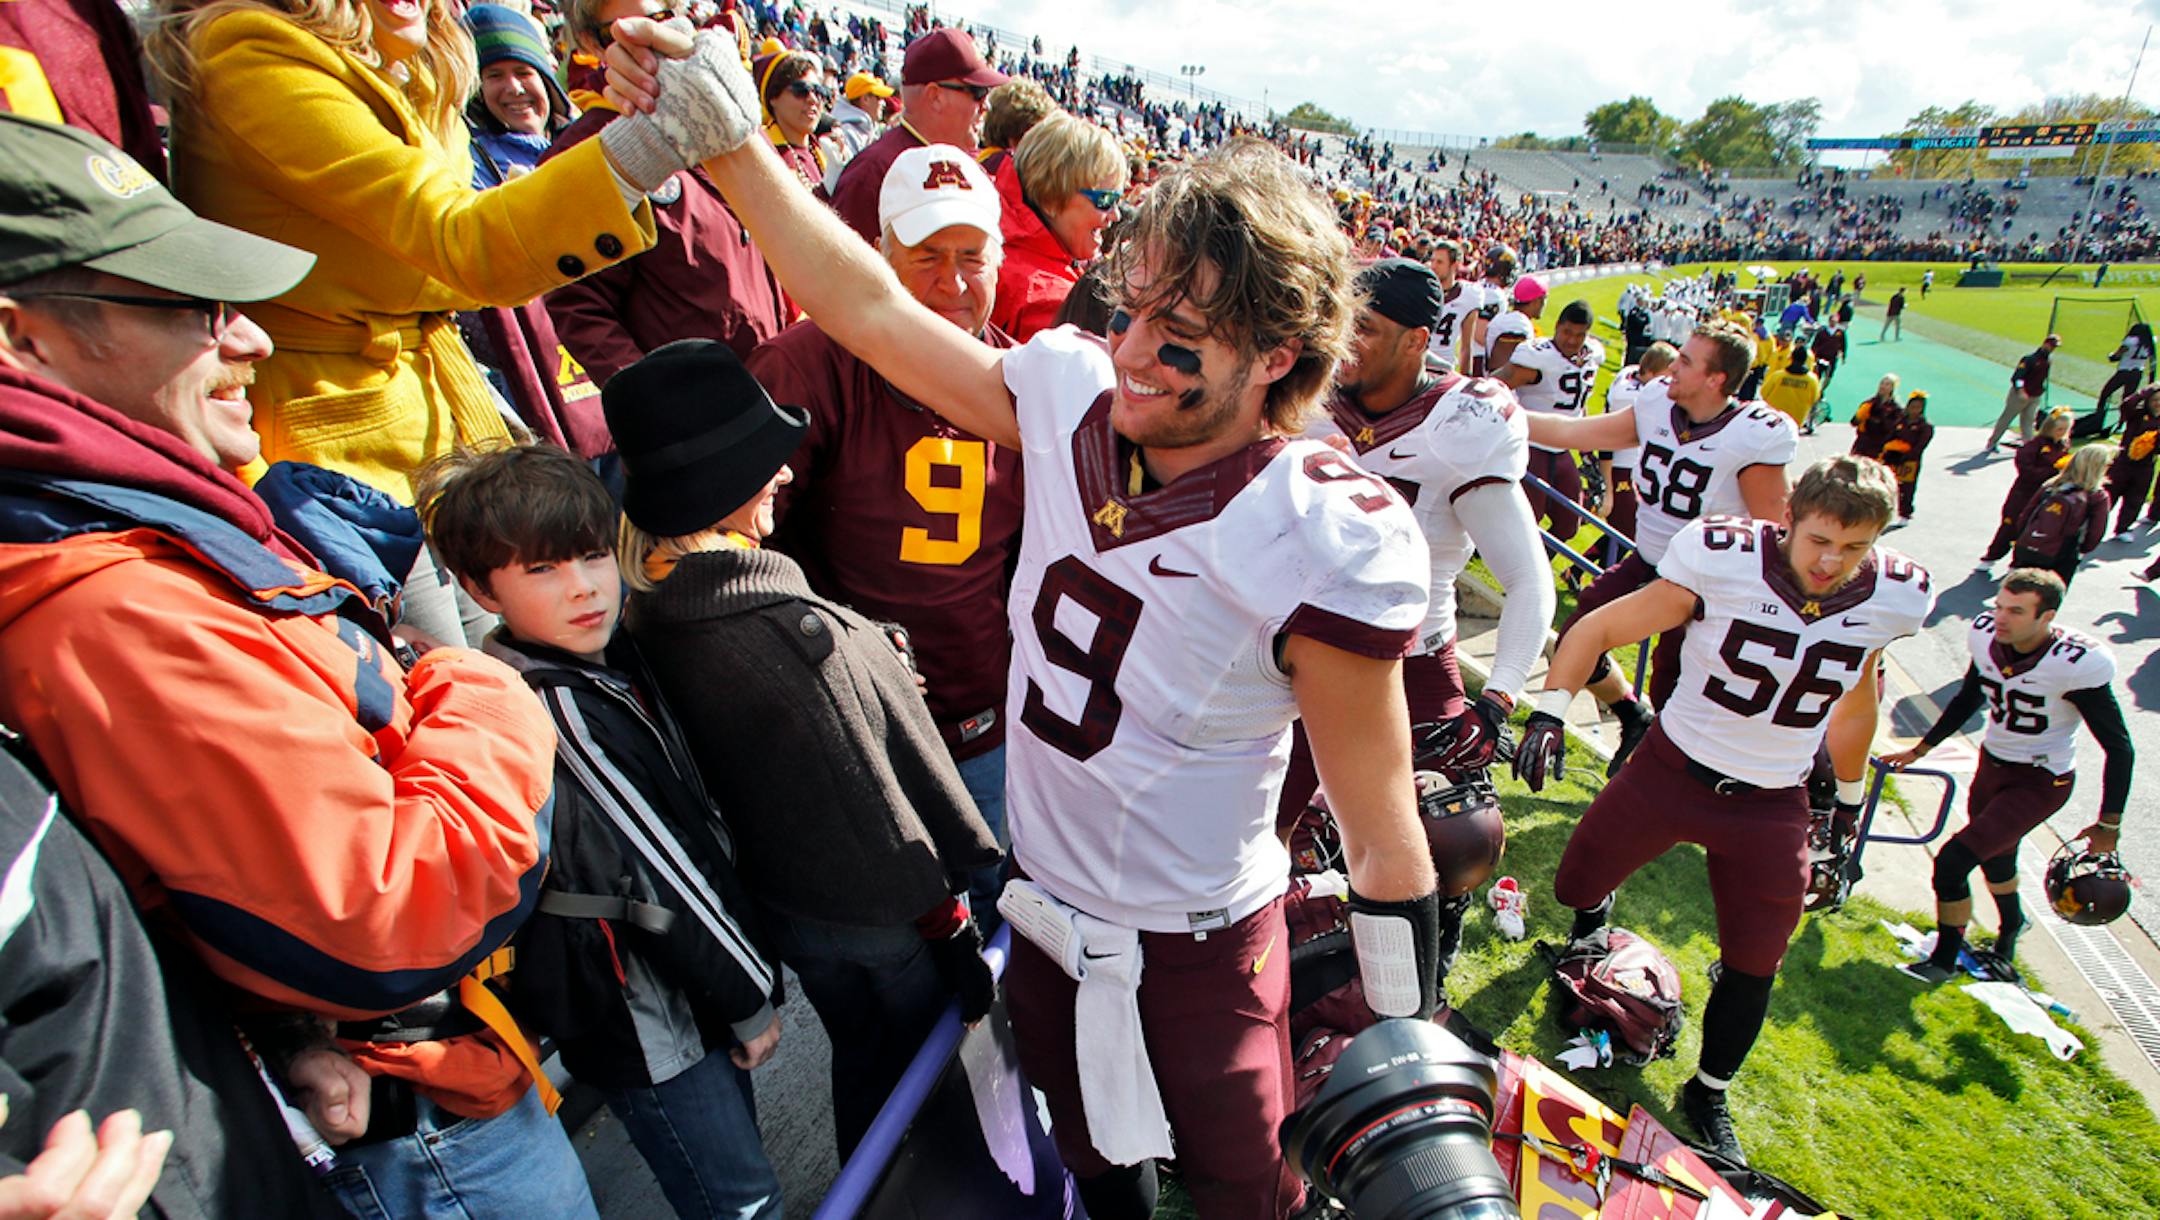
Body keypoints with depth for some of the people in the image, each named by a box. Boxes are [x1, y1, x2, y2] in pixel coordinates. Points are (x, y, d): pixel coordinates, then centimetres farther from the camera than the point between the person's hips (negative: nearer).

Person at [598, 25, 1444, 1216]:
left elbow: (1383, 844, -21)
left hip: (1199, 945, -5)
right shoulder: (1073, 393, -15)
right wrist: (725, 138, -9)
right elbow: (871, 307, -5)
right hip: (1039, 896, 5)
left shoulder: (1318, 538, -29)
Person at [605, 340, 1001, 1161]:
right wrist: (947, 918, -13)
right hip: (878, 913, -7)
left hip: (780, 904, 7)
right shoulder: (793, 630, -32)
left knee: (859, 1057, 30)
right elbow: (873, 799, -25)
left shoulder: (647, 618, -9)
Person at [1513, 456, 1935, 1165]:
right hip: (1673, 769, -2)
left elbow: (1854, 707, 11)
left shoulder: (1890, 600, -8)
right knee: (1575, 886, 10)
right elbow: (1600, 630, -15)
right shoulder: (1724, 561, -22)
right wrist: (1551, 710, -28)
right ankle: (1595, 914, 50)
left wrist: (1848, 802, 19)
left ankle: (1709, 1095, 34)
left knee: (1753, 968, 8)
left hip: (1771, 806, 2)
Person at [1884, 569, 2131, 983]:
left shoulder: (2076, 663, -26)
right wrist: (1919, 750, 13)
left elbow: (2119, 748, -15)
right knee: (1994, 859, 27)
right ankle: (2010, 926, 59)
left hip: (2040, 782, -6)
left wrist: (2109, 824, -11)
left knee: (1952, 862, -15)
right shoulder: (1988, 636, -11)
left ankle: (1945, 960, 7)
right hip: (1992, 764, 6)